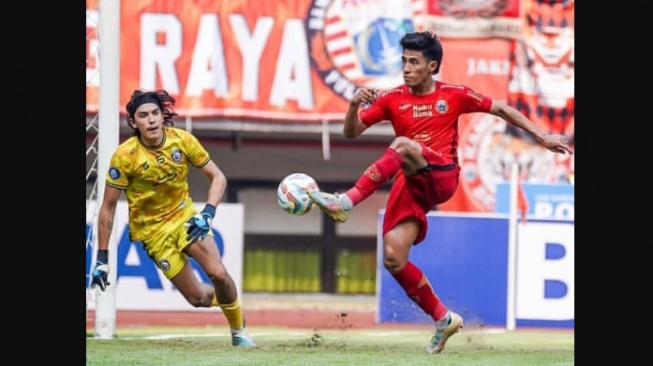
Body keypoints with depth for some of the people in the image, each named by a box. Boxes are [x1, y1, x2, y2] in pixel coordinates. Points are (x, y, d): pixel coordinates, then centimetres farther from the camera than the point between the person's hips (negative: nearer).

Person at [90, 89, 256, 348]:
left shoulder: (182, 140, -14)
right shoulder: (125, 156, -20)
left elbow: (217, 177, -5)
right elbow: (108, 207, -12)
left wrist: (207, 214, -22)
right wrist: (102, 258, -12)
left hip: (184, 216, 2)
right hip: (152, 229, -2)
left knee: (218, 273, -19)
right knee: (198, 297, -7)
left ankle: (239, 330, 5)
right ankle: (223, 297, 29)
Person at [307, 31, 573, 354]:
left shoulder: (453, 96, 4)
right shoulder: (392, 99, 8)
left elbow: (501, 109, 14)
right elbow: (351, 132, 5)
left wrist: (542, 137, 9)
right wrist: (355, 104, -16)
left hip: (441, 177, -4)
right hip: (410, 185, 4)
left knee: (403, 145, -34)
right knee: (393, 259, -11)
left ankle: (346, 202, -39)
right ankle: (444, 319, 6)